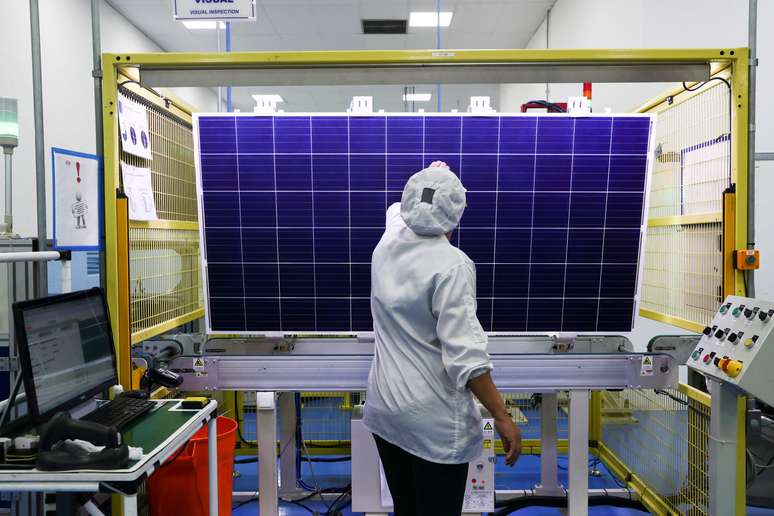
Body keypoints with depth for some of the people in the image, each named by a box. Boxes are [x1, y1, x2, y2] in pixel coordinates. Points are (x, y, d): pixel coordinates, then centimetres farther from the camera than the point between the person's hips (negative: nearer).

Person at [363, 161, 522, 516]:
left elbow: (399, 209, 26)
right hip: (434, 420, -6)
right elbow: (465, 356, -24)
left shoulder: (386, 247, 1)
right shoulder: (452, 264, -19)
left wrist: (425, 180, 42)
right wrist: (502, 418, -15)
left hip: (384, 409, 7)